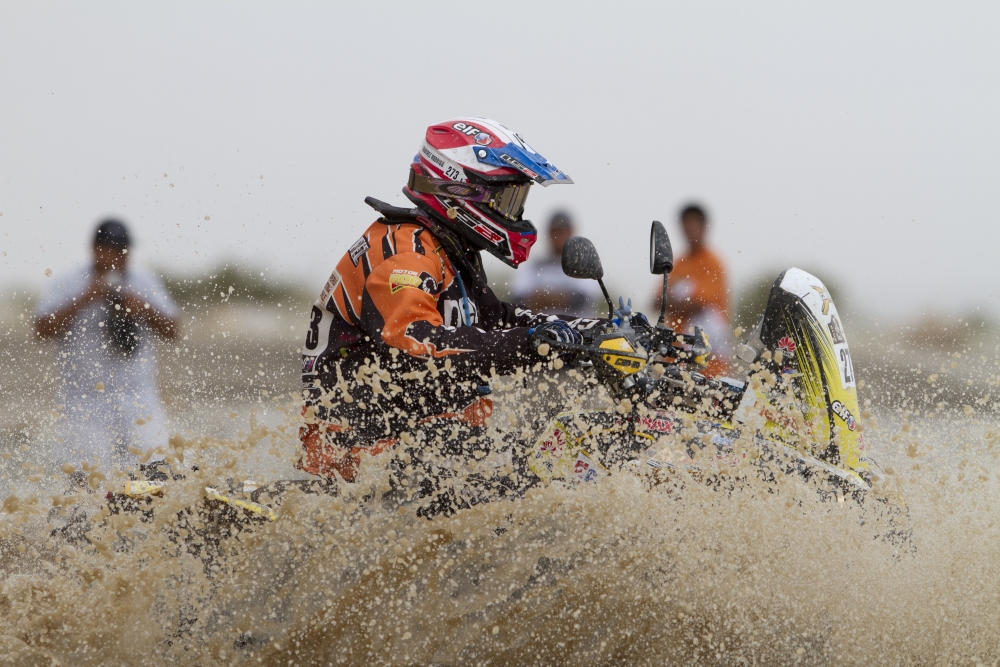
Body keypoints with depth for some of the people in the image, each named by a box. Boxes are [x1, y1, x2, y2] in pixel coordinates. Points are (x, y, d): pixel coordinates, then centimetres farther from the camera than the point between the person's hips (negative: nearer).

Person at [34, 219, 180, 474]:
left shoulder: (146, 283, 11)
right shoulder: (68, 285, 1)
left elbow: (171, 329, 9)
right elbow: (43, 328, -9)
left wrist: (144, 309, -9)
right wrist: (83, 300, -17)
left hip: (138, 392, 2)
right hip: (85, 394, -2)